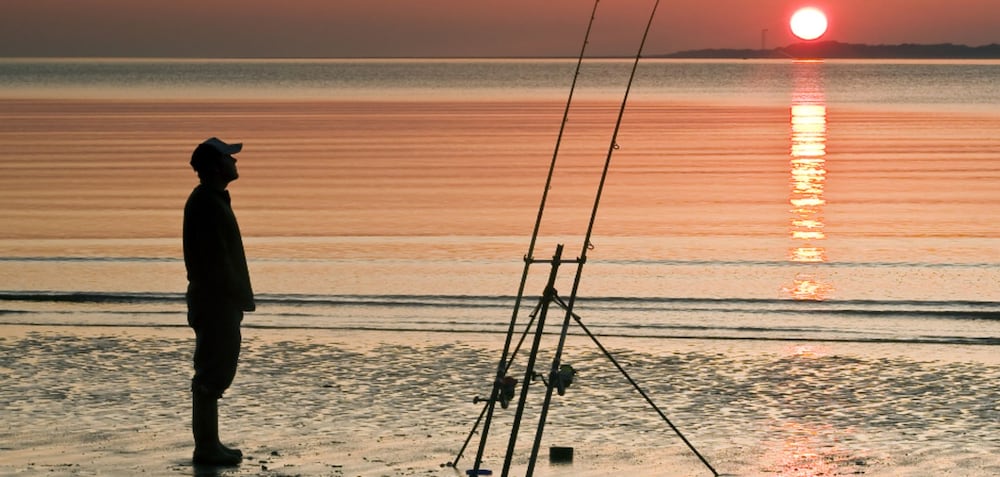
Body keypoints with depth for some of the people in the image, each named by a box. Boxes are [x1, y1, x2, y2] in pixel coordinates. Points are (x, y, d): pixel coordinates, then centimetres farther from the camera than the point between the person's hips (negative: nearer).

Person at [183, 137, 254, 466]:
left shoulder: (213, 201, 17)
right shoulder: (206, 204, -16)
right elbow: (215, 258, -22)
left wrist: (236, 299, 20)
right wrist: (234, 298, -21)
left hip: (219, 301, 11)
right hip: (215, 302, -11)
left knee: (216, 371, 13)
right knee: (212, 374, -8)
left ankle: (208, 444, 18)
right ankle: (206, 447, -5)